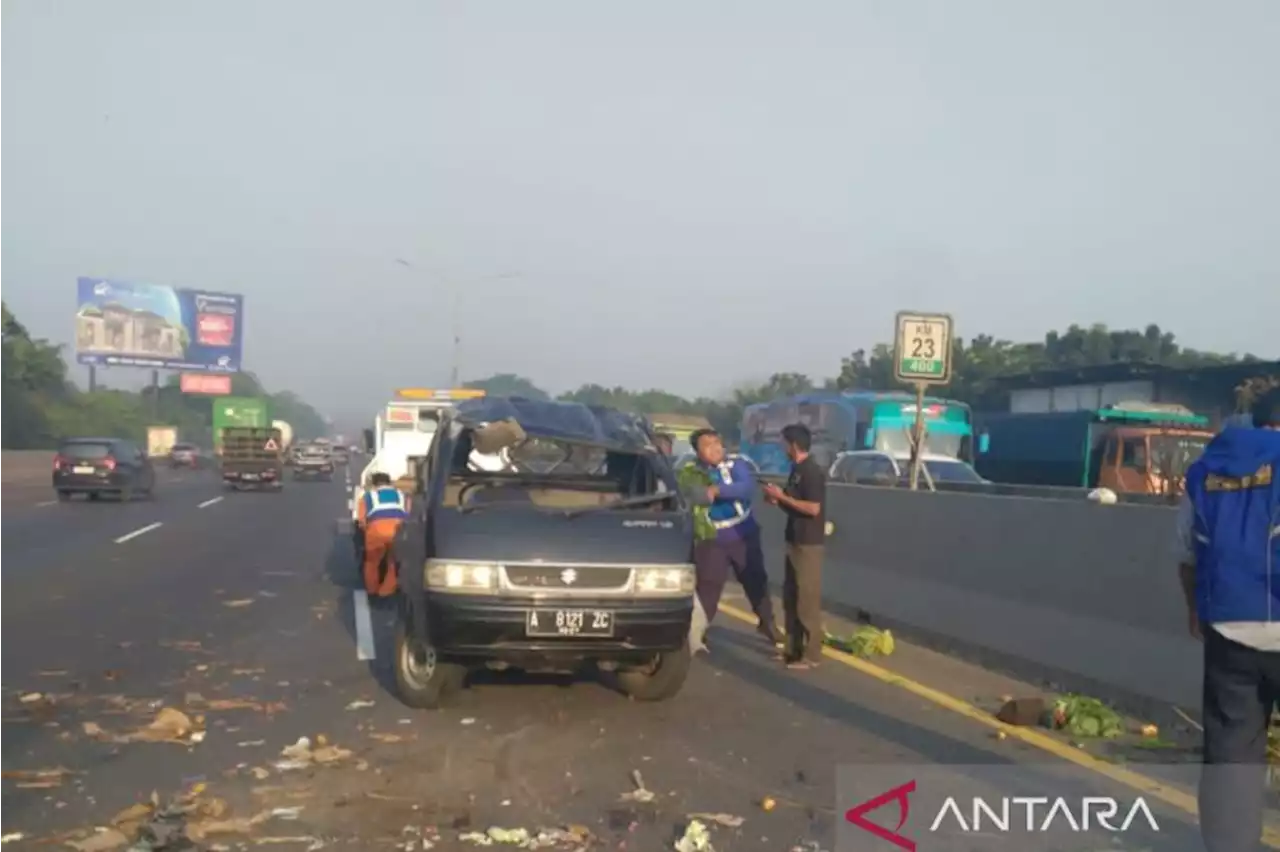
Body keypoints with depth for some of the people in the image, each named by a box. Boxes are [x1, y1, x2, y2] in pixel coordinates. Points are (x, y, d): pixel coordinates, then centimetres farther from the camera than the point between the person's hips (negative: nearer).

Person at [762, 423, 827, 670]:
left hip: (809, 544, -10)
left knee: (807, 599, -4)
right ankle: (794, 649, 22)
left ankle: (811, 654, 3)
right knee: (791, 597, 13)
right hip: (795, 541, 10)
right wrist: (778, 500, 4)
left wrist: (782, 496, -17)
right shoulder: (797, 470, 13)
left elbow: (813, 508, -23)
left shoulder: (813, 471, -16)